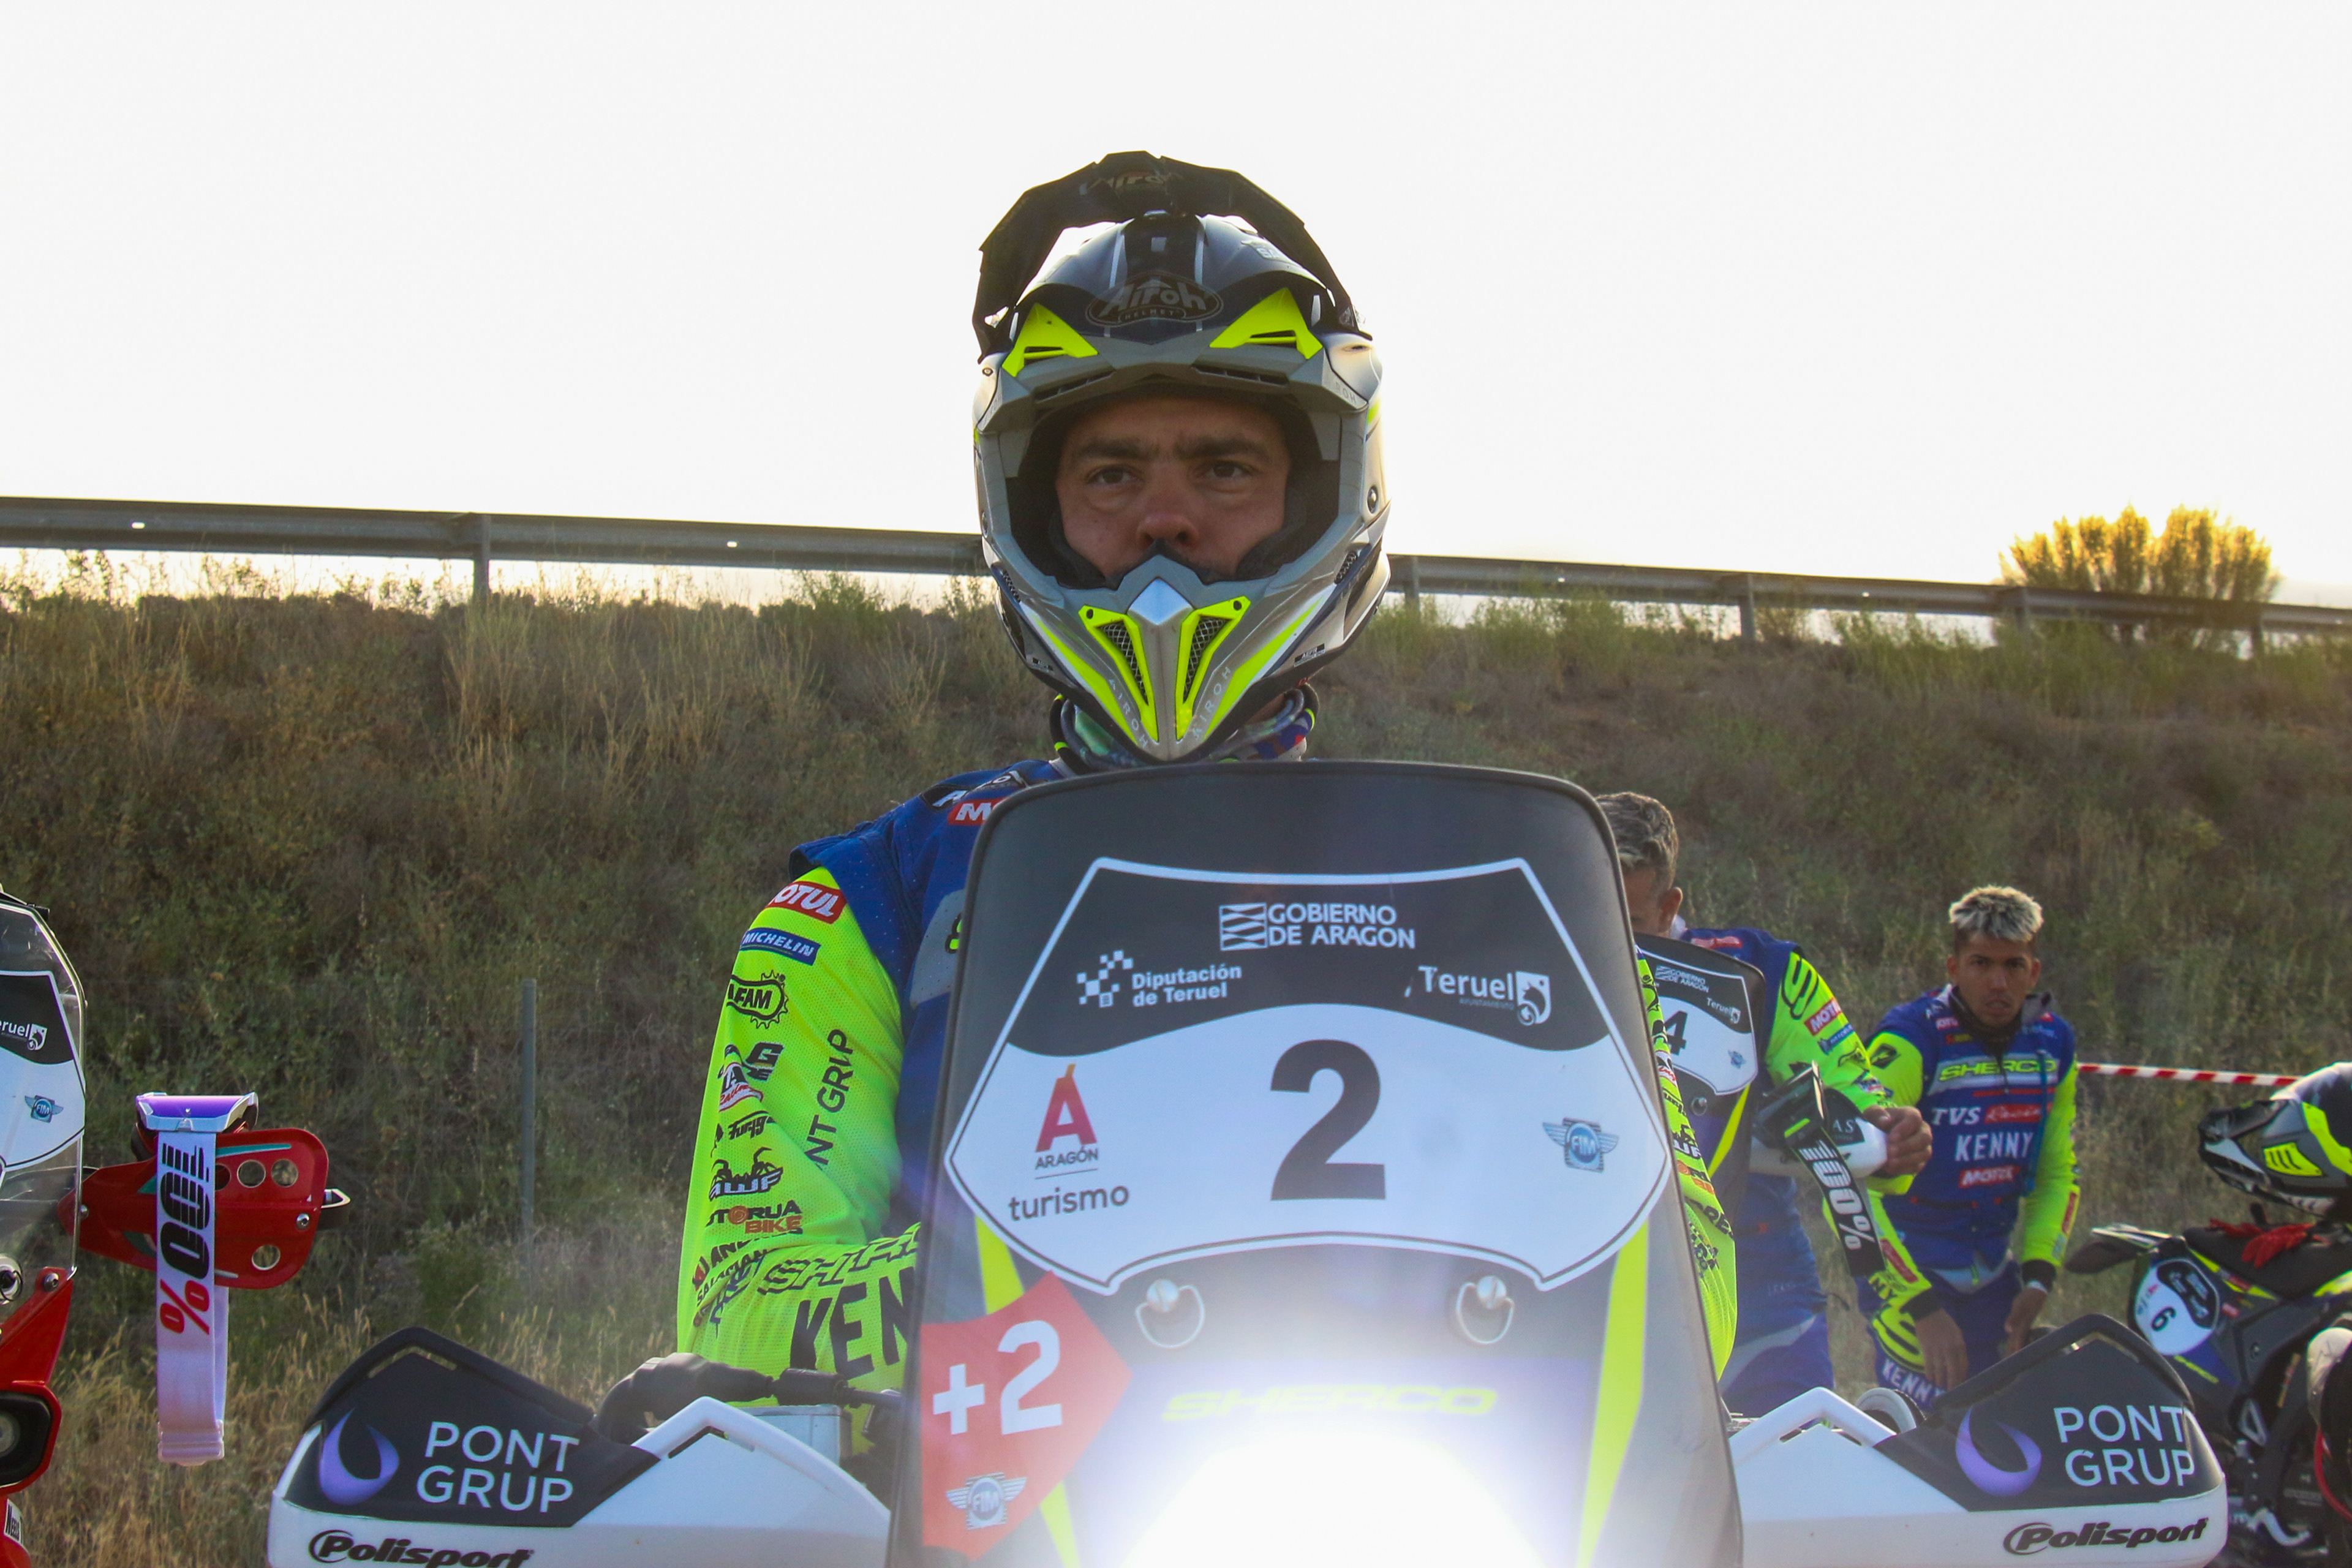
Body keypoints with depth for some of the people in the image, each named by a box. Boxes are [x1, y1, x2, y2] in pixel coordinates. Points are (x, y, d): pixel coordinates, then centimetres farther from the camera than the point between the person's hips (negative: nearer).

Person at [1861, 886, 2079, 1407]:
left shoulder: (2052, 1043, 3)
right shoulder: (1910, 1041, -17)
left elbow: (2059, 1172, 16)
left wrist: (2039, 1276, 2)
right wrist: (1919, 1307, -28)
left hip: (1995, 1279, 6)